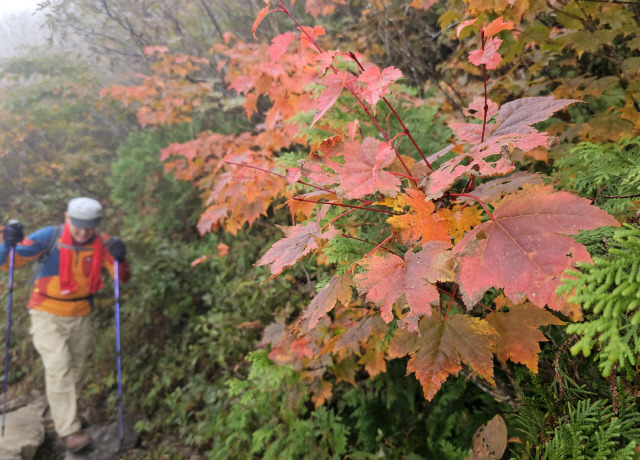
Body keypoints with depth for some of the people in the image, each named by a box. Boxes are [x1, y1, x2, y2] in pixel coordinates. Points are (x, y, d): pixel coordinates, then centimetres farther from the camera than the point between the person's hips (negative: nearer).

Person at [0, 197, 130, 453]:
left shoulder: (101, 243, -10)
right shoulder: (49, 238, -18)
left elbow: (122, 277, -10)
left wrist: (119, 259, -31)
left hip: (81, 316, 4)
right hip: (47, 315, -4)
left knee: (76, 370, 15)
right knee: (59, 368, -15)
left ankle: (62, 414, 39)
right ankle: (68, 430, -9)